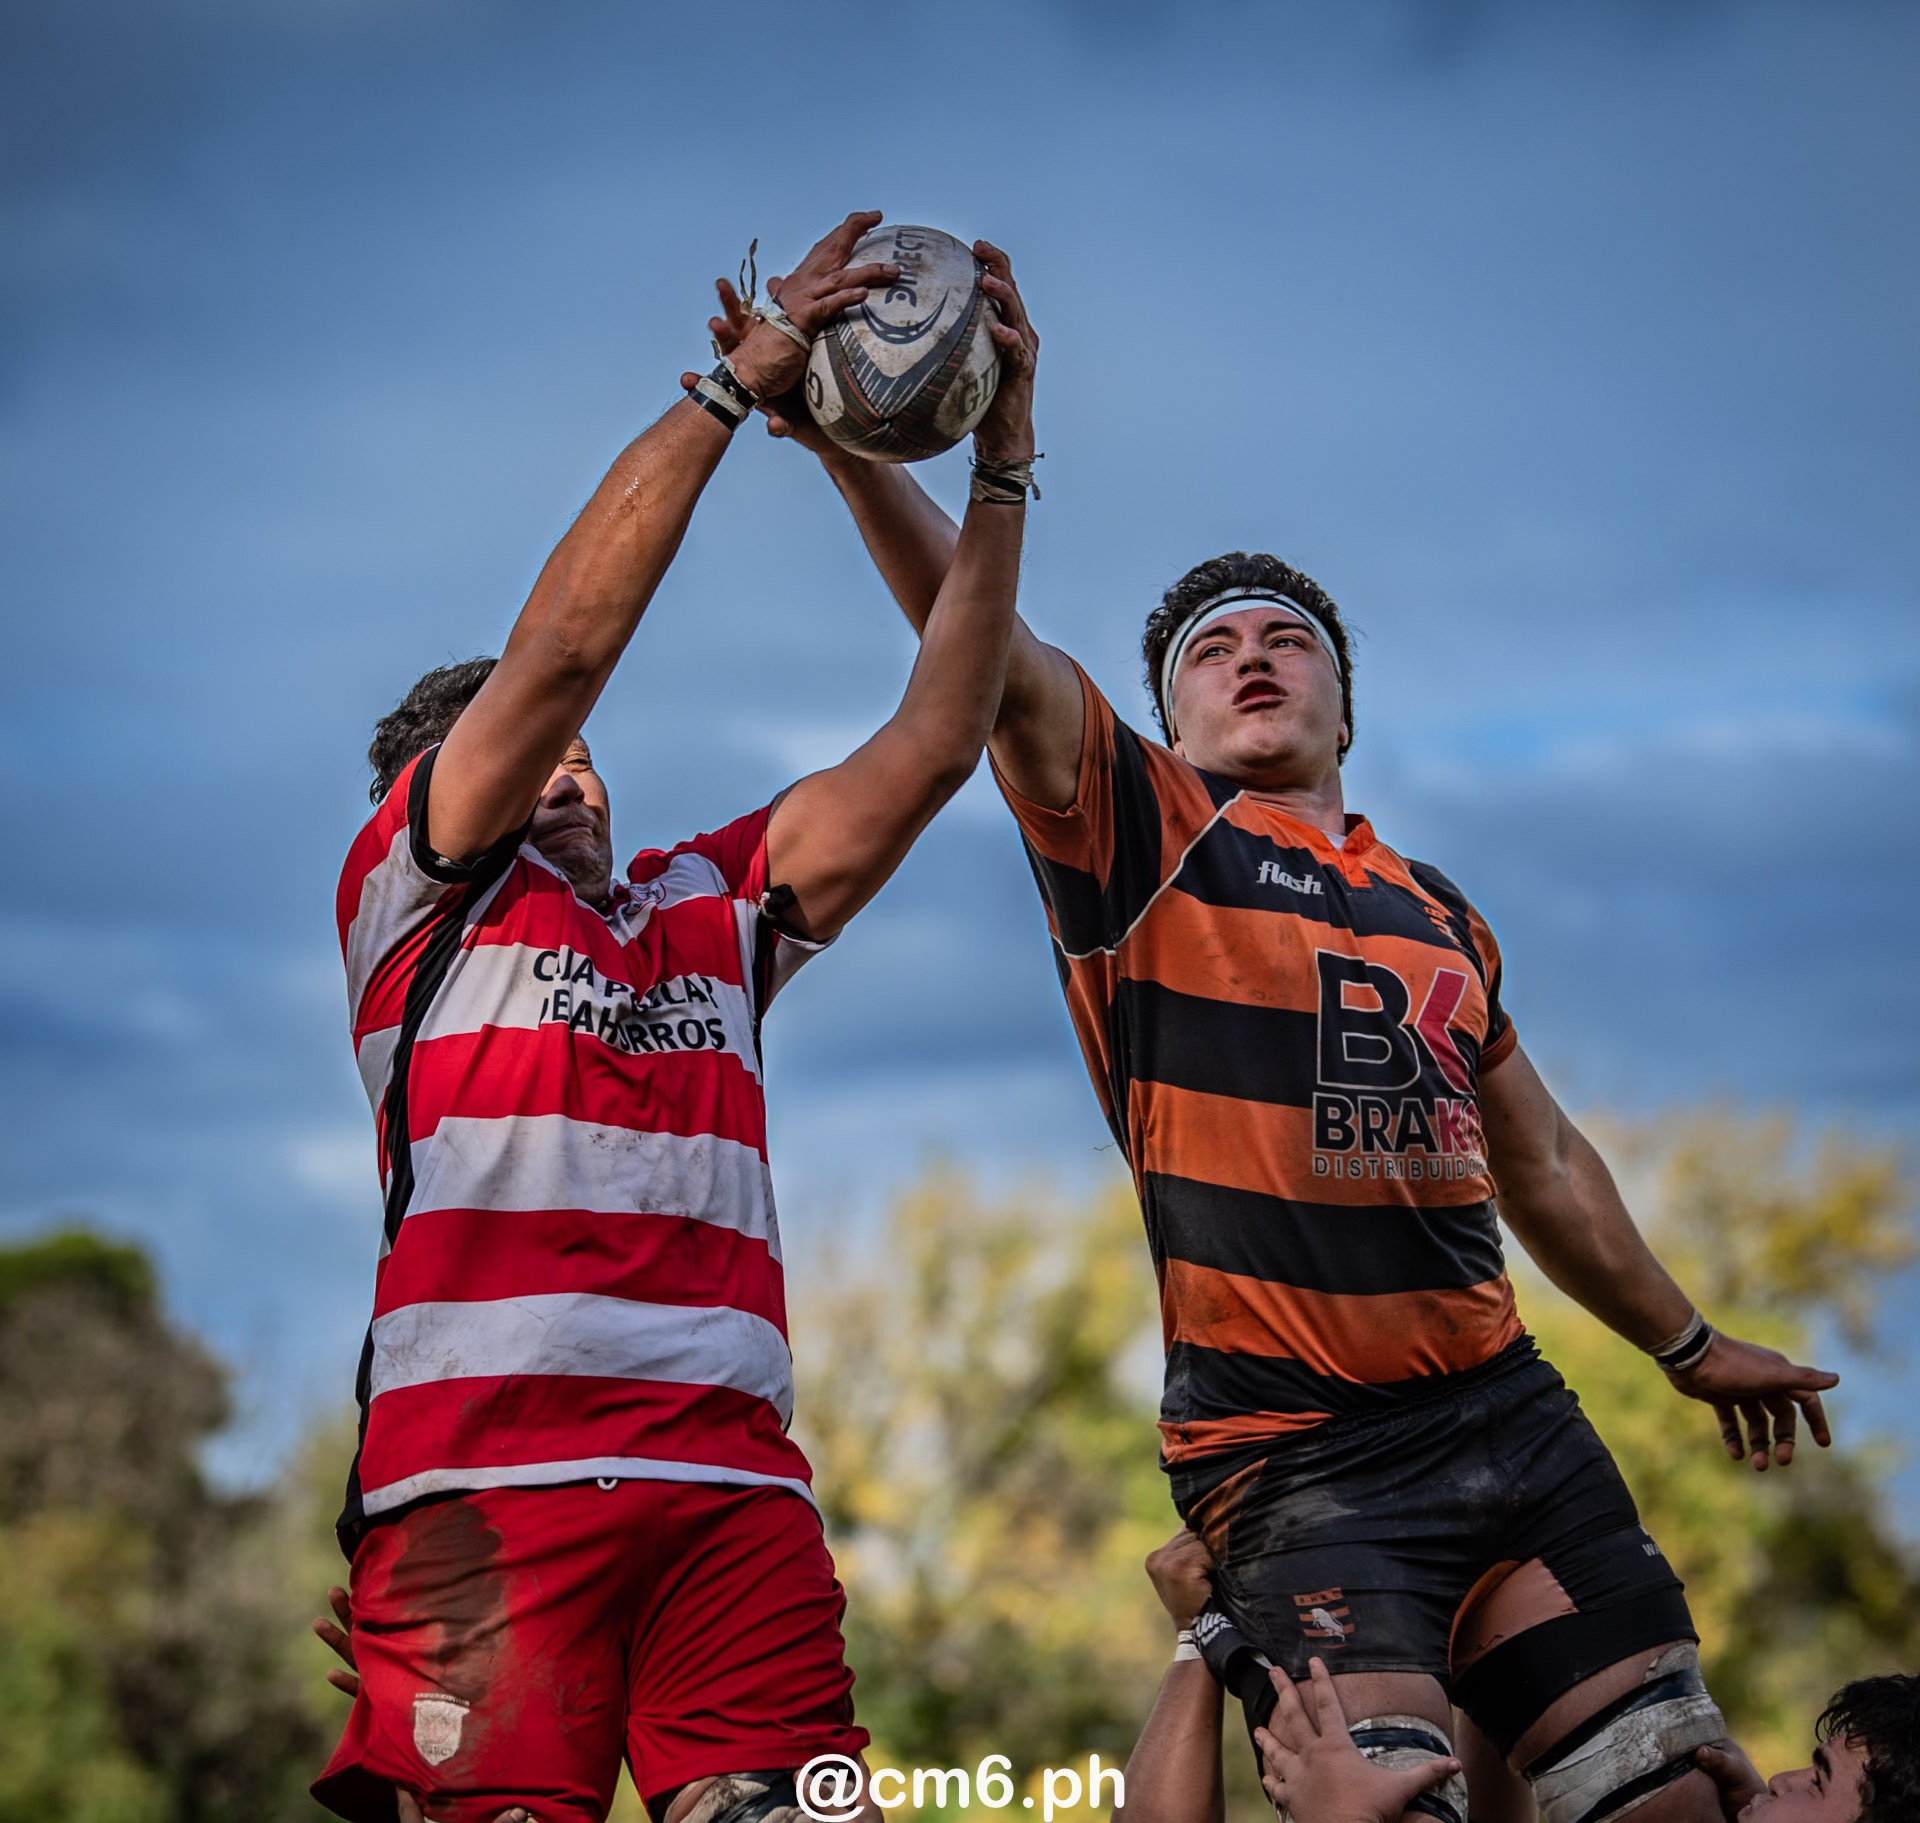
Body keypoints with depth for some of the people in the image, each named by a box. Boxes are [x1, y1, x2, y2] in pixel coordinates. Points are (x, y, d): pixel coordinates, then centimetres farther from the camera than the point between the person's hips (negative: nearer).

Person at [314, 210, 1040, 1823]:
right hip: (486, 1475, -4)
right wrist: (732, 385, 5)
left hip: (735, 1482, 4)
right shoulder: (415, 891, 14)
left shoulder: (708, 915, 27)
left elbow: (932, 747, 20)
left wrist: (1002, 469, 15)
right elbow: (566, 644, 2)